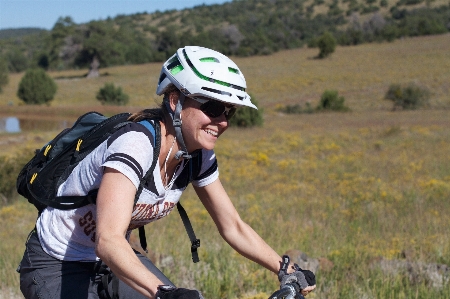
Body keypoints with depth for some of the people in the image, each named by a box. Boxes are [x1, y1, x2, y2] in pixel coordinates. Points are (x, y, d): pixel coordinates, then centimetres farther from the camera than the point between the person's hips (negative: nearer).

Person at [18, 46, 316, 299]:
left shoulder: (197, 156, -9)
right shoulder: (136, 144, -32)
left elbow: (234, 228, 2)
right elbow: (109, 241, -44)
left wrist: (287, 270, -8)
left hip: (114, 261, 7)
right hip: (57, 267, -7)